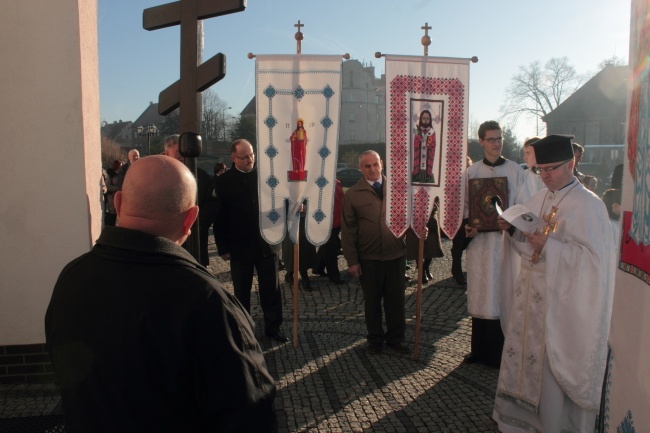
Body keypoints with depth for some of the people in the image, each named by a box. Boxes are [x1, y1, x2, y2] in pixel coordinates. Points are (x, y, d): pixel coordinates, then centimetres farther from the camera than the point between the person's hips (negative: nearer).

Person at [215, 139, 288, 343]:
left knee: (271, 288, 9)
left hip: (266, 242, 1)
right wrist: (223, 247, -6)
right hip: (240, 246, -1)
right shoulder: (224, 181, -4)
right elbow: (220, 216, -4)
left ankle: (273, 326, 23)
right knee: (242, 290, 13)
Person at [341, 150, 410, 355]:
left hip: (395, 254, 2)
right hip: (368, 258, -1)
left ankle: (395, 338, 27)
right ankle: (375, 339, 27)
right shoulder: (352, 194, 0)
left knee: (396, 299, 10)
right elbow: (348, 229, -1)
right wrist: (352, 260, -5)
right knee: (372, 300, 10)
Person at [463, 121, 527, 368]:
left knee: (502, 296, 1)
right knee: (480, 295, 8)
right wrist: (468, 225, -10)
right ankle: (480, 350, 20)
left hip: (505, 240, -2)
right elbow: (466, 205, 9)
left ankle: (499, 353, 12)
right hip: (479, 240, 2)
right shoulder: (472, 172, 8)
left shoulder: (515, 171, 2)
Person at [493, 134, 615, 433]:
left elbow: (593, 256, -16)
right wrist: (513, 230, -4)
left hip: (561, 302, -7)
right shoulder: (538, 200, 10)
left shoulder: (588, 205, -11)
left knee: (554, 363, 3)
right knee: (526, 355, 14)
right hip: (531, 296, 7)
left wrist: (548, 245, -25)